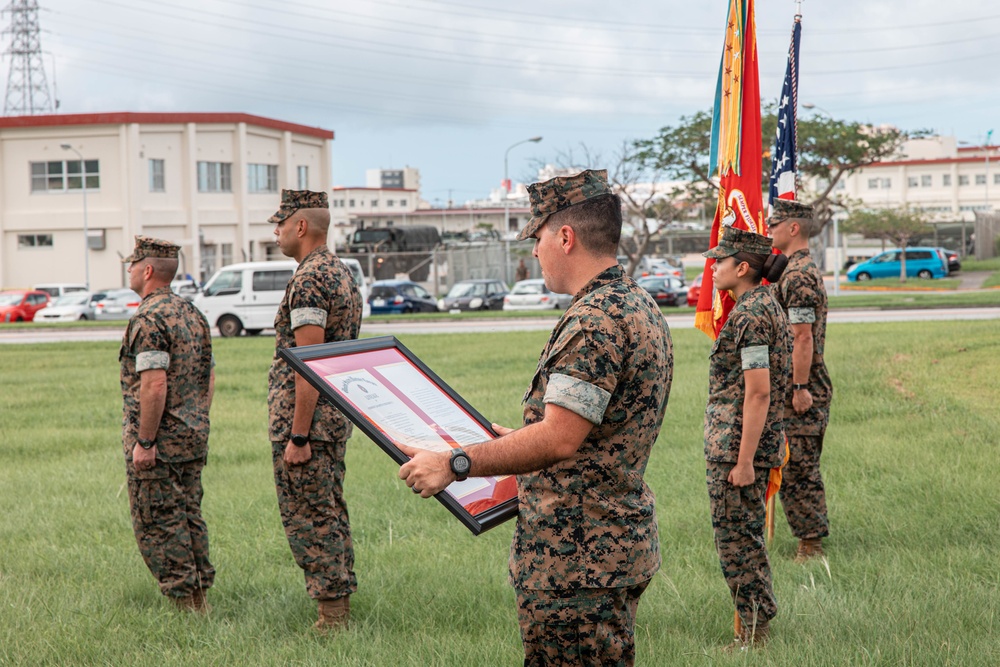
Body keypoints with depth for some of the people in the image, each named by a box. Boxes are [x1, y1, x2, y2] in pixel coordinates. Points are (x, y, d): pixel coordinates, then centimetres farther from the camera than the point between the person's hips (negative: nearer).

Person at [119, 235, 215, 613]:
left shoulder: (148, 319, -16)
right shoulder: (193, 313, 12)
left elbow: (155, 384, -23)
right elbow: (210, 377, 16)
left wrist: (144, 442, -19)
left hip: (158, 441, -9)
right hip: (193, 439, 9)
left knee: (158, 524, -2)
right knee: (189, 517, 14)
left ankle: (184, 603, -1)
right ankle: (200, 599, 16)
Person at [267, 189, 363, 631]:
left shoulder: (308, 281, -17)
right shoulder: (342, 274, 14)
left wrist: (297, 436, -21)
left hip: (303, 419, -10)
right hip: (336, 418, 10)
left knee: (308, 520, -5)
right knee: (331, 515, 14)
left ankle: (330, 618, -2)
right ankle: (340, 609, 18)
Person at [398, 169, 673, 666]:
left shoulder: (594, 321, -20)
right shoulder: (640, 307, 15)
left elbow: (558, 439, -25)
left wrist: (455, 464, -21)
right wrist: (522, 440, 29)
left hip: (577, 561, -11)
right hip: (621, 542, 11)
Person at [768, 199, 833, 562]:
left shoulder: (799, 277, -18)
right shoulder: (798, 270, 16)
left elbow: (803, 337, -22)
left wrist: (800, 389, -22)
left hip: (801, 393, -10)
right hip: (792, 388, 10)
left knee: (798, 468, -5)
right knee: (796, 468, 14)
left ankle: (810, 545, 1)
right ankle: (810, 540, 21)